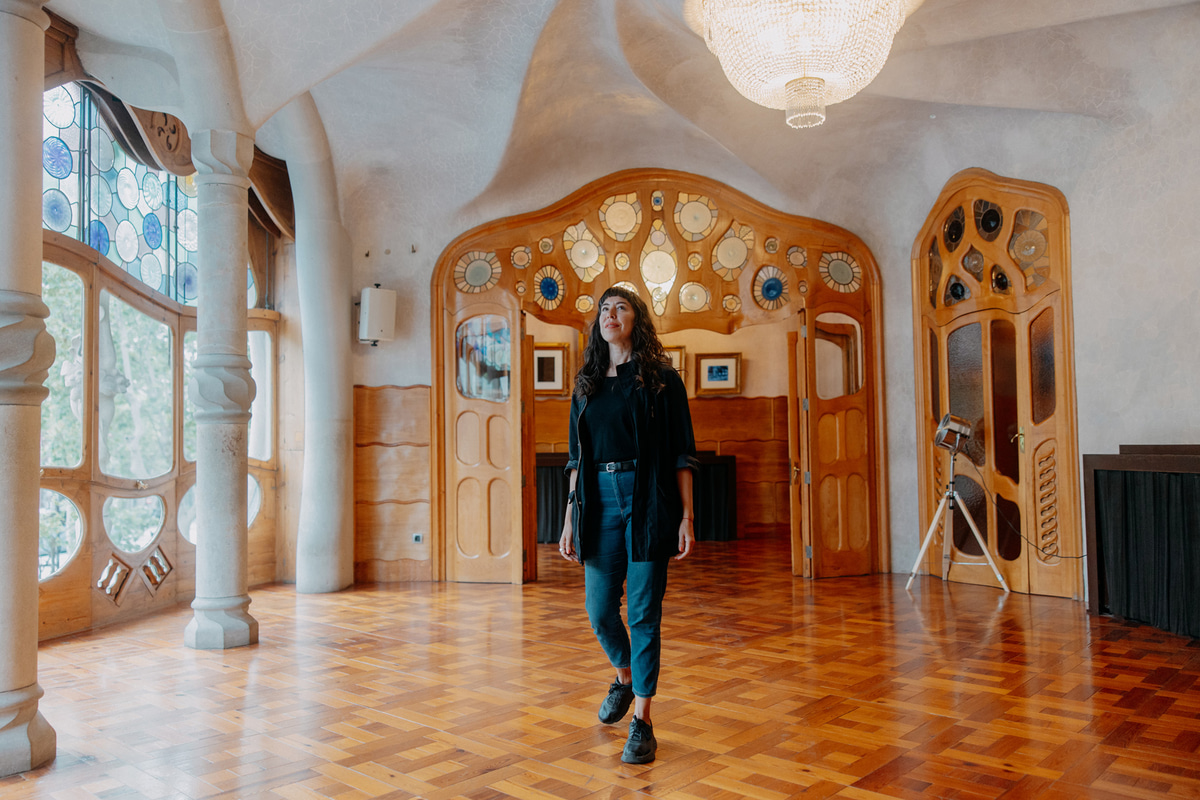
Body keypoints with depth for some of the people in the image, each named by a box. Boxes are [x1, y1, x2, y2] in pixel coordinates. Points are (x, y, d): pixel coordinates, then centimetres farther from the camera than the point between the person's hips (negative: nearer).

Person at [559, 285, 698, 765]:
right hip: (599, 503, 4)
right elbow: (576, 459, 14)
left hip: (648, 504, -4)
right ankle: (624, 676, 38)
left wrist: (686, 517, -7)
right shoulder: (587, 384, 13)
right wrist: (570, 518, 8)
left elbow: (682, 454, -1)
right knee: (599, 610, 8)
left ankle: (641, 721, 11)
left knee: (644, 612, 0)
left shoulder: (661, 379, 1)